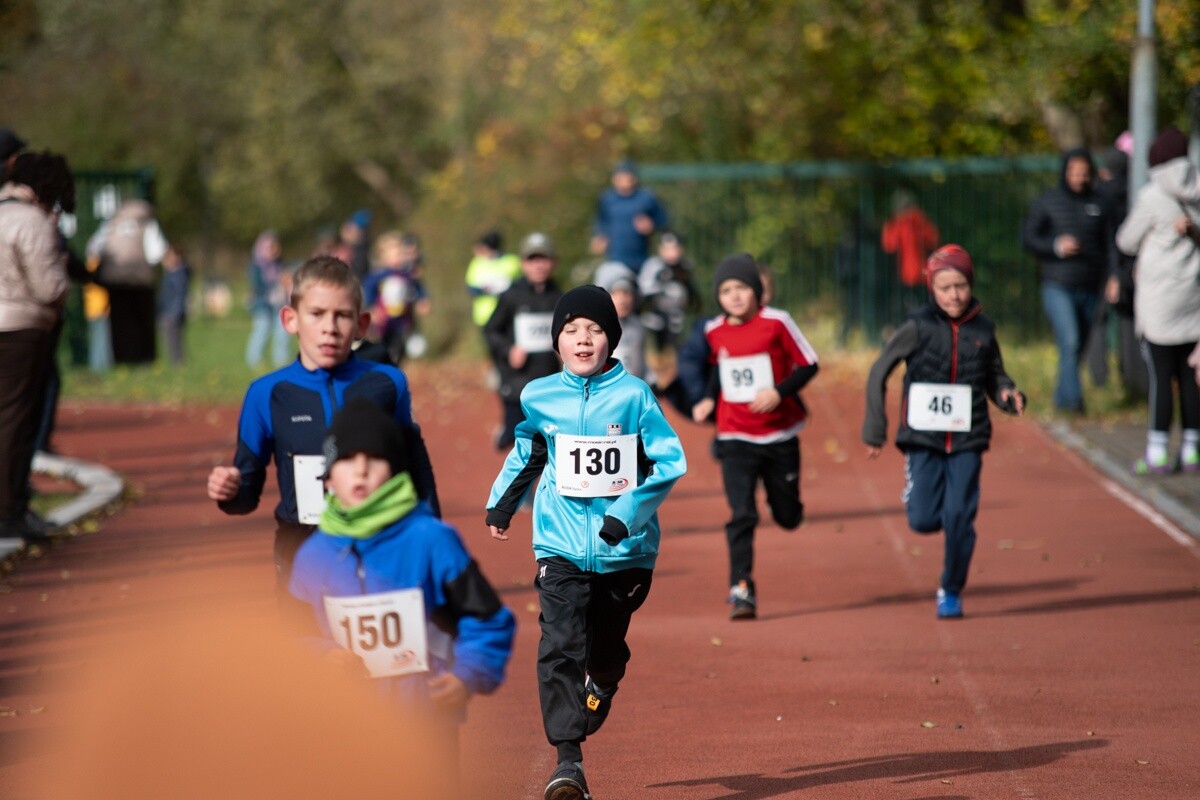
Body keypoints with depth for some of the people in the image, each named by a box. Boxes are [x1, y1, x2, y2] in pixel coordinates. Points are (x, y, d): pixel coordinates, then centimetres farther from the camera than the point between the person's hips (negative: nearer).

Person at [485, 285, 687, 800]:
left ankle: (601, 687, 49)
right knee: (560, 647, -14)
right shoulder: (539, 397, 3)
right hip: (561, 545, 1)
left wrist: (626, 514, -16)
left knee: (607, 646, 12)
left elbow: (670, 461, -7)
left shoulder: (633, 395, -5)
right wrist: (501, 505, 28)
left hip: (624, 546, 0)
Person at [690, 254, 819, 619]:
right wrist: (709, 400, 6)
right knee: (741, 516, -13)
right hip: (735, 438, 1)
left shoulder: (776, 322, -9)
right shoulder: (714, 332, 2)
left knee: (788, 517, 11)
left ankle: (783, 497, 47)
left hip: (780, 436, -1)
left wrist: (780, 391, -20)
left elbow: (808, 365, -6)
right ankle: (741, 589, -11)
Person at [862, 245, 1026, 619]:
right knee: (923, 520, -6)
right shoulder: (918, 327, -6)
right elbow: (879, 373, 0)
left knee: (959, 517, -7)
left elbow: (994, 377, 14)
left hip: (967, 439, 1)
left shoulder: (983, 329, 1)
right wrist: (874, 431, -1)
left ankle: (951, 592, 11)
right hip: (923, 438, -1)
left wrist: (1009, 395, -10)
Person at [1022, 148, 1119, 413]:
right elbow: (1028, 238, 3)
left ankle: (1062, 398, 22)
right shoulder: (1048, 201, 2)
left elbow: (1111, 242, 6)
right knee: (1069, 342, -18)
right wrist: (1056, 246, -14)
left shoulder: (1099, 203, 7)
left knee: (1079, 347, 9)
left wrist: (1113, 276, -8)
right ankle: (1073, 399, -21)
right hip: (1058, 288, -3)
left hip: (1089, 289, 3)